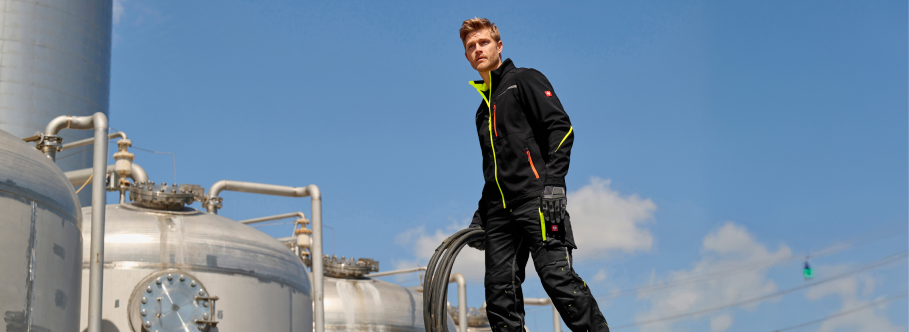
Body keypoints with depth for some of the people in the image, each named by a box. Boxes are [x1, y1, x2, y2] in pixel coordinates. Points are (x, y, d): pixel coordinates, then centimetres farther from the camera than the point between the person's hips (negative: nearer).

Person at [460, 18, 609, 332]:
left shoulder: (525, 80, 7)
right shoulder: (483, 110, 29)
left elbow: (560, 128, -5)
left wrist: (553, 182, -17)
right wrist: (480, 214, 20)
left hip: (537, 200, -7)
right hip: (500, 211, 7)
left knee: (557, 277, -20)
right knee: (500, 291, -3)